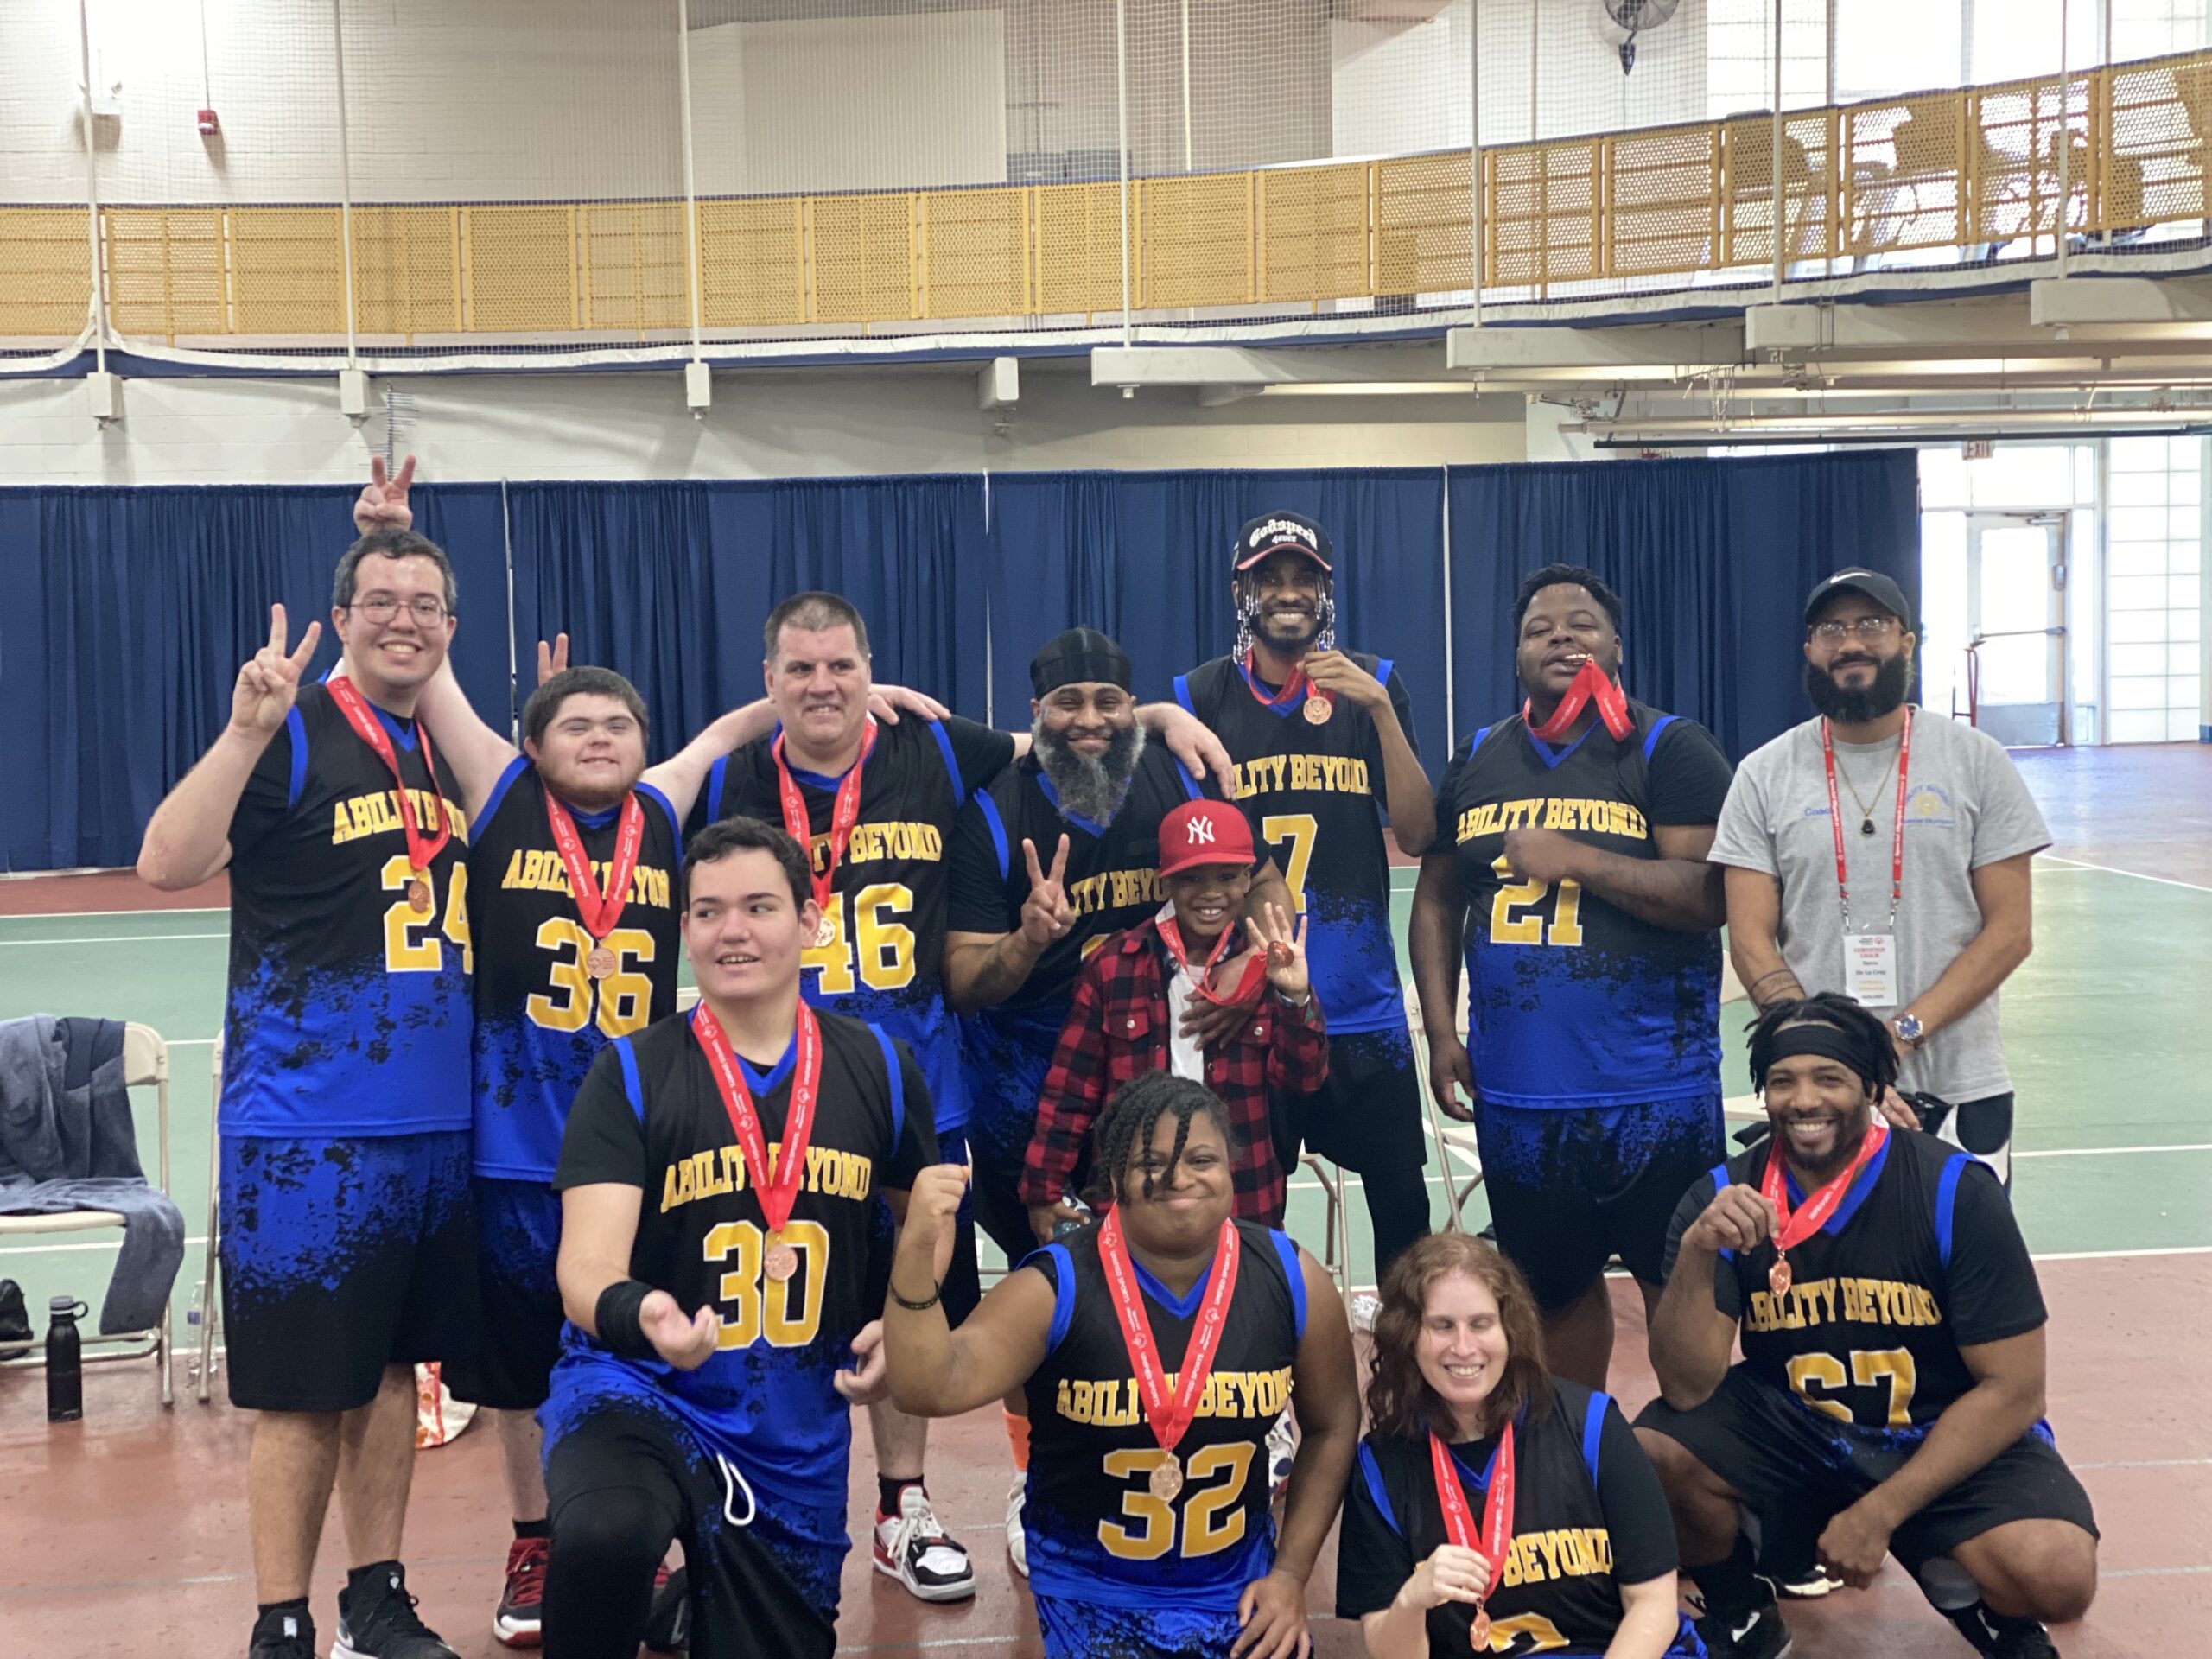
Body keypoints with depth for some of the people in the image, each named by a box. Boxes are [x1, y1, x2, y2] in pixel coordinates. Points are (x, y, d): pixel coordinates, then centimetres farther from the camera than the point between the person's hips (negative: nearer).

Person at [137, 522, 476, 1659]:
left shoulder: (457, 752, 12)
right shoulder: (290, 735, -8)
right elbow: (166, 867, -18)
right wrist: (247, 730, -29)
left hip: (438, 1118, 6)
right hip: (307, 1123, -6)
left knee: (392, 1367, 14)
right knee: (305, 1391, 0)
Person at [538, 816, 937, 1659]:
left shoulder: (880, 1068, 1)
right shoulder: (632, 1073, -8)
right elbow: (587, 1265, -17)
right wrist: (637, 1315, -40)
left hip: (798, 1439, 4)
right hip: (640, 1391, -3)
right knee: (606, 1532, -36)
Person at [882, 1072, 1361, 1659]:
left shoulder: (1293, 1281, -11)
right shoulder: (1055, 1289, -19)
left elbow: (1332, 1426, 5)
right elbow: (932, 1387, -34)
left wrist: (1291, 1574, 0)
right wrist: (917, 1259, -50)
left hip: (1239, 1583, 3)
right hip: (1094, 1591, -3)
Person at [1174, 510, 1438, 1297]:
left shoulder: (1372, 685, 3)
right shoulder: (1200, 695, 1)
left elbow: (1417, 835, -4)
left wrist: (1379, 709, -14)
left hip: (1362, 1001, 1)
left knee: (1401, 1196, 9)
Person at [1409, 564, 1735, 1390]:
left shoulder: (1668, 748, -5)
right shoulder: (1477, 760, 11)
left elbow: (1710, 893, -15)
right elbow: (1436, 900, 15)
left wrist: (1572, 858, -18)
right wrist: (1441, 1030, 7)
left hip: (1653, 1085, -5)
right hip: (1516, 1088, 5)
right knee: (1553, 1288, 18)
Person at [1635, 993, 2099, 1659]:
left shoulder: (1956, 1192, -17)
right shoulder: (1721, 1199, -12)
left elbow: (2014, 1389, -15)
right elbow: (1687, 1389, -18)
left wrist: (1878, 1513, -20)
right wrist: (1696, 1252, -36)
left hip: (1949, 1435, -2)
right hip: (1788, 1425, 2)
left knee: (2056, 1575, -30)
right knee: (1651, 1457, -25)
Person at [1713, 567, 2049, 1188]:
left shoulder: (1976, 759, 1)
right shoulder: (1765, 775, 3)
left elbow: (2010, 930, -2)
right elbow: (1750, 939, -1)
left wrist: (1905, 1030, -14)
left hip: (1959, 1089, 0)